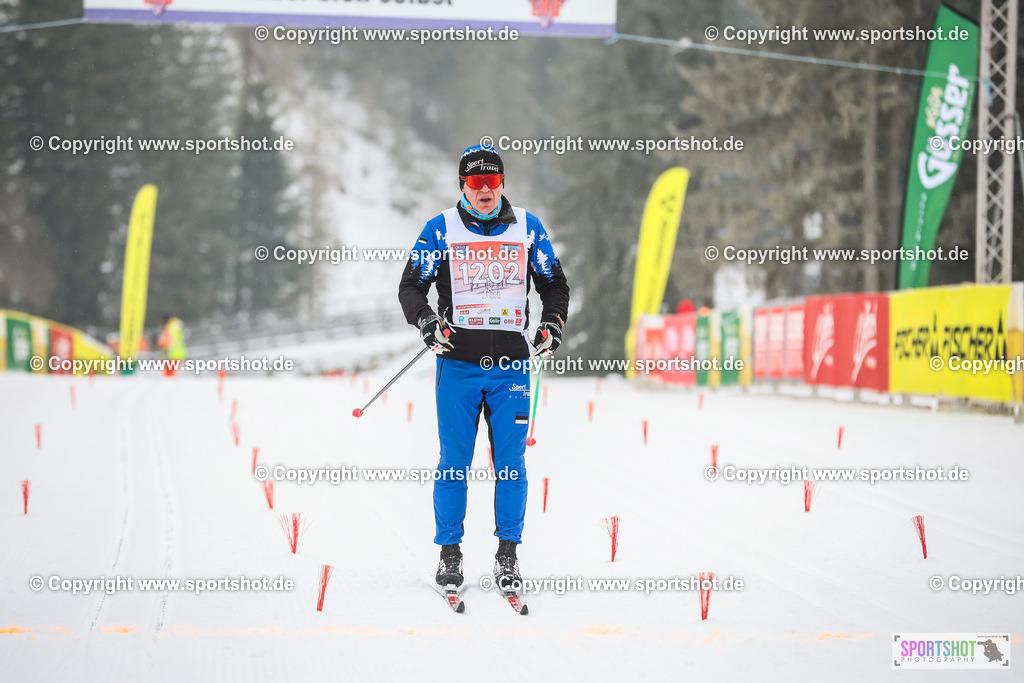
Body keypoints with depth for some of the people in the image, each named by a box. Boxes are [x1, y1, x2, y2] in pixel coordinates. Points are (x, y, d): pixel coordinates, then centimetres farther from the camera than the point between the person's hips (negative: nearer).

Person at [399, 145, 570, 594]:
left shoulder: (528, 228, 8)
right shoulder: (441, 230, 3)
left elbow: (554, 284, 17)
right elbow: (411, 285, 5)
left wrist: (552, 323, -1)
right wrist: (426, 321, -13)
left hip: (512, 364, 1)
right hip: (458, 363, -1)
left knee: (510, 463, 1)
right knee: (454, 463, 0)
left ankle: (508, 554, 8)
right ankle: (449, 553, 10)